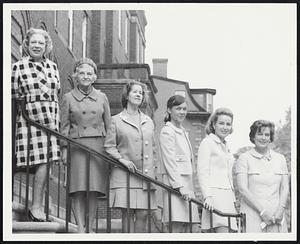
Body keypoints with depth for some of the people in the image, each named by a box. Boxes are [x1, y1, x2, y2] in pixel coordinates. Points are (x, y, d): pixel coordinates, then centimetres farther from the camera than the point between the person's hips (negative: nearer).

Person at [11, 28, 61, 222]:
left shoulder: (52, 66, 15)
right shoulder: (18, 67, 2)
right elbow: (13, 97, 4)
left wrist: (58, 120, 15)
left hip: (51, 118, 4)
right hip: (29, 118, -4)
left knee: (46, 162, -2)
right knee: (42, 162, -11)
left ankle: (38, 207, 6)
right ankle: (36, 207, -2)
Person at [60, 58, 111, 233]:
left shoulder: (102, 97, 11)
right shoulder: (69, 98, 6)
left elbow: (108, 125, 12)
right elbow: (65, 126, 6)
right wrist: (64, 148, -1)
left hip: (98, 146, 2)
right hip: (77, 145, -2)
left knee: (94, 189, -1)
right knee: (78, 190, -8)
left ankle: (90, 227, 5)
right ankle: (80, 227, -8)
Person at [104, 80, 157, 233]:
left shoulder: (148, 122, 18)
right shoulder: (116, 120, 6)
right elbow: (109, 147, 3)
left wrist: (153, 168, 11)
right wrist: (122, 159, -11)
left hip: (146, 174, 3)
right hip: (124, 174, -3)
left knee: (143, 214, -3)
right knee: (127, 213, -7)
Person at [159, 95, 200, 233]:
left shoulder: (183, 132, 22)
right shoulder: (167, 131, -5)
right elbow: (170, 162, -13)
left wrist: (188, 187, 14)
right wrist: (180, 186, -19)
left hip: (186, 184, 9)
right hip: (175, 183, -9)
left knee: (193, 227, 3)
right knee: (177, 227, -12)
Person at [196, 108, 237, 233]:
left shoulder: (225, 145, 23)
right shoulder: (207, 142, -2)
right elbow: (202, 172, -11)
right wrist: (207, 196, -21)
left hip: (227, 197, 8)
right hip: (215, 195, -8)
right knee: (222, 229, -18)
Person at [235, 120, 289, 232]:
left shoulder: (280, 159, 15)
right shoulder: (244, 158, 3)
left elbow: (285, 188, 11)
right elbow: (243, 189, -5)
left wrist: (281, 209, -6)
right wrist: (262, 211, -12)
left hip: (276, 217, 3)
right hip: (252, 216, -3)